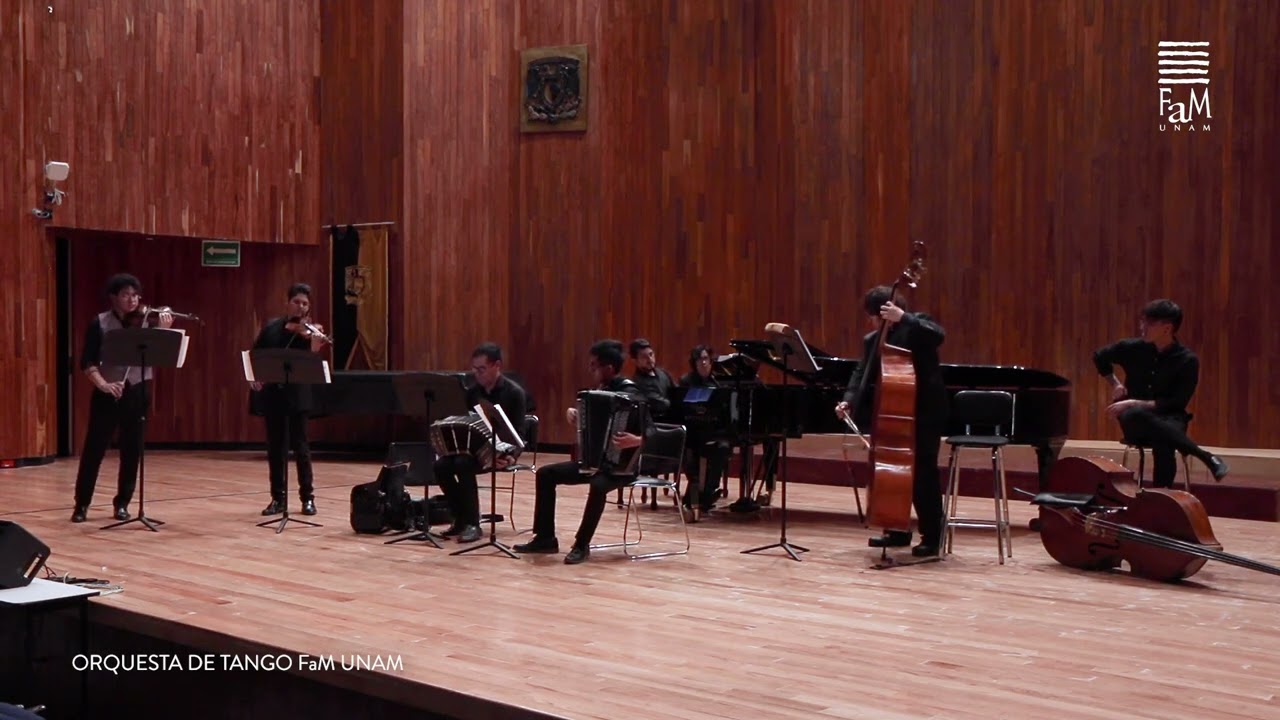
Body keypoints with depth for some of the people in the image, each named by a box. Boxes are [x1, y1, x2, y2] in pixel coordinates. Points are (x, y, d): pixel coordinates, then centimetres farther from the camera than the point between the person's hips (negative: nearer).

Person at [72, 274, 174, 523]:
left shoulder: (146, 321, 0)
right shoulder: (99, 323, -2)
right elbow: (87, 362, -6)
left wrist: (164, 331, -26)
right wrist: (102, 383, -21)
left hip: (137, 391, 1)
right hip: (107, 392, -1)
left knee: (132, 450, 5)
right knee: (94, 448, 3)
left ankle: (122, 503, 18)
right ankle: (82, 504, 17)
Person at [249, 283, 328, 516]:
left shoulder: (310, 331, -4)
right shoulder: (271, 327, 7)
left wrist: (315, 345, -33)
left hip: (297, 394, -3)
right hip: (271, 392, 3)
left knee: (299, 445, -2)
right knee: (275, 446, 7)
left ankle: (307, 497, 7)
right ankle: (277, 498, 15)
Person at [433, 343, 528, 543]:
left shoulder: (514, 392, -9)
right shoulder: (472, 391, 7)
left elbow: (517, 432, -12)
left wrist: (509, 455, -29)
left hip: (501, 449, -6)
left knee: (463, 465, -32)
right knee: (441, 466, -21)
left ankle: (472, 523, -21)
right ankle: (461, 518, -5)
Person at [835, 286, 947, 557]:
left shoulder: (916, 325, -8)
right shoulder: (872, 341, 7)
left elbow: (938, 335, -28)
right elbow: (863, 373, 1)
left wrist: (904, 318, -32)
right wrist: (849, 400, -16)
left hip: (925, 412, -7)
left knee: (922, 471, -7)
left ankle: (932, 536, 2)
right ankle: (898, 529, 23)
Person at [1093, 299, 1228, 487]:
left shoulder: (1187, 360, -8)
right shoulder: (1133, 348, 1)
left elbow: (1176, 404, -13)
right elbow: (1100, 357, 22)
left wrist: (1135, 403, -19)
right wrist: (1115, 384, 12)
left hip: (1168, 419, -2)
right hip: (1137, 422, 3)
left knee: (1163, 444, -43)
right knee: (1134, 415, -40)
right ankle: (1205, 455, -35)